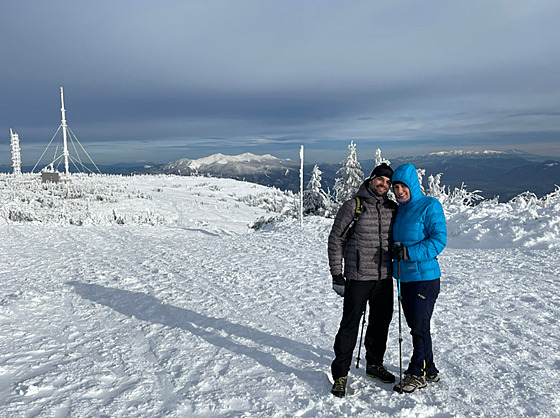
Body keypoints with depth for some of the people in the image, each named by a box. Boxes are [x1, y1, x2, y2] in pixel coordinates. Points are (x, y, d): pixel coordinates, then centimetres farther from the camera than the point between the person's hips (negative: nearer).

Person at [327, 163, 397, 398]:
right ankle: (340, 374, 9)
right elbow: (336, 239, -5)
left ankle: (374, 364, 35)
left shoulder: (392, 208, 8)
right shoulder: (353, 206, -7)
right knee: (350, 324, -3)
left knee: (381, 322, 15)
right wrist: (337, 275, -9)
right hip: (358, 277, -5)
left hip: (384, 278, 6)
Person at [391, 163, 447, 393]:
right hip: (405, 277, 7)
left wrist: (409, 253, -23)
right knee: (414, 325, 13)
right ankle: (429, 370, 28)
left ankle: (417, 373, 12)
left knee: (420, 325, -3)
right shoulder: (399, 210, 13)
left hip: (425, 277, -7)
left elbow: (439, 240, -15)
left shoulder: (430, 206, -8)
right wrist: (395, 253, 5)